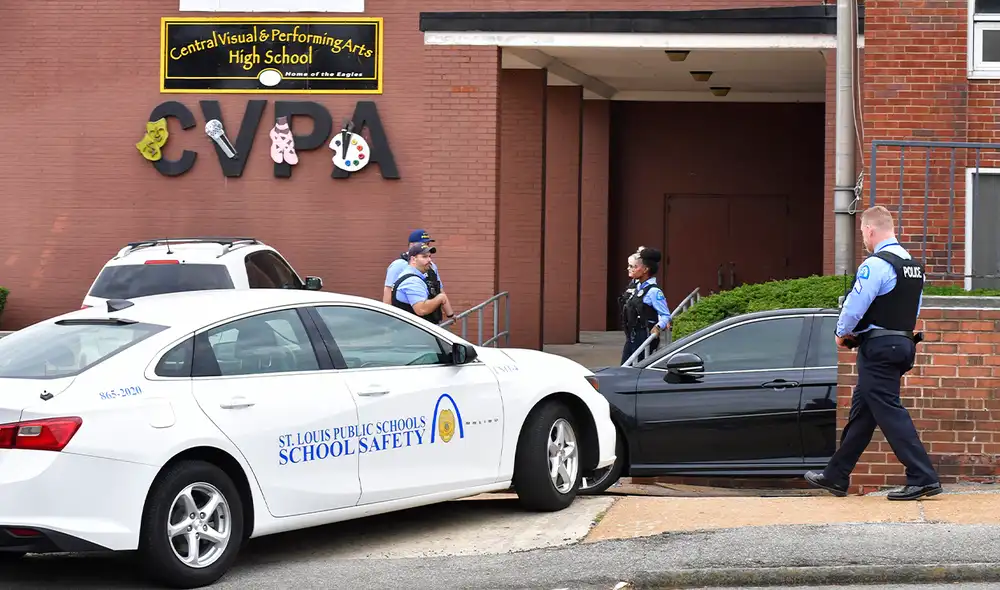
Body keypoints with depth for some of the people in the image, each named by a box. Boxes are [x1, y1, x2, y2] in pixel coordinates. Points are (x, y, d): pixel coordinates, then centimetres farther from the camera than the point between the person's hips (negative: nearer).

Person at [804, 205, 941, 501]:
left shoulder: (876, 265, -17)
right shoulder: (914, 265, 13)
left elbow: (855, 306, -18)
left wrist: (842, 333, 2)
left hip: (878, 349, -10)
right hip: (903, 342, 10)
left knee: (890, 412, -8)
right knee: (861, 411, 15)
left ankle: (923, 478, -12)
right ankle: (836, 476, 23)